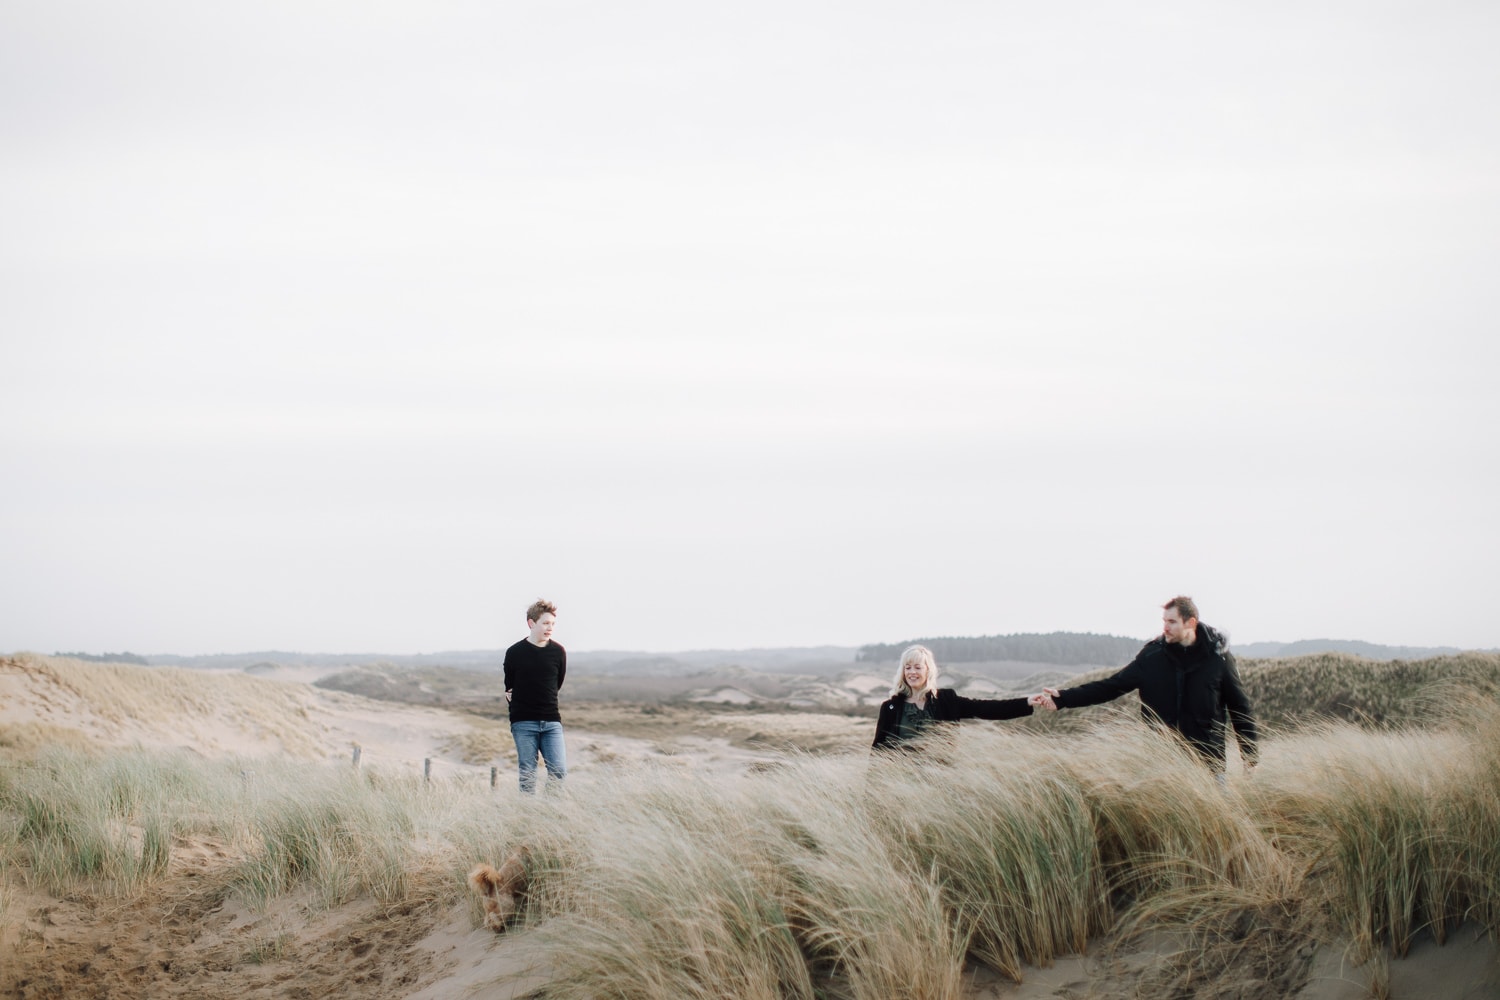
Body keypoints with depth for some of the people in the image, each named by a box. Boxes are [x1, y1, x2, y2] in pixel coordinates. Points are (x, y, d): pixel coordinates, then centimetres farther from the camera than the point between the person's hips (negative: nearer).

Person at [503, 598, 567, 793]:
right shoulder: (515, 653, -2)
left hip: (551, 722, 2)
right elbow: (510, 689, 7)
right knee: (527, 775, 1)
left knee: (559, 771, -7)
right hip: (523, 723, -2)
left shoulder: (558, 652, 3)